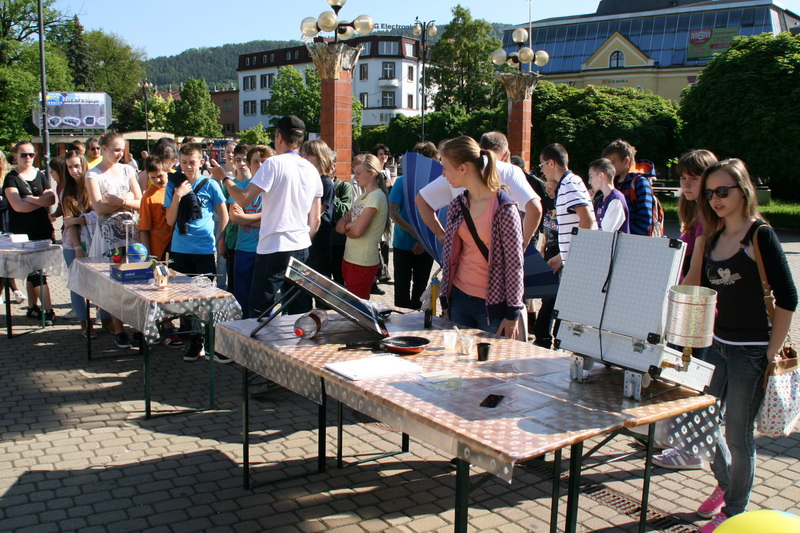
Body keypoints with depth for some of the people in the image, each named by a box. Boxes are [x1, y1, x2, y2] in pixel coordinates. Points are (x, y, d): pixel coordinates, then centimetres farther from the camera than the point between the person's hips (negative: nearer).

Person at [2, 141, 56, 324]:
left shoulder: (40, 175, 11)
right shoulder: (11, 178, -2)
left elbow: (52, 199, -3)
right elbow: (18, 206, -15)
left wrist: (31, 199, -14)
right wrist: (42, 200, -8)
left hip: (42, 229, 4)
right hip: (22, 232, -4)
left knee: (33, 270, 10)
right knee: (35, 271, -6)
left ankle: (32, 307, 20)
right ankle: (49, 311, -6)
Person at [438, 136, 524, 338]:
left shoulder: (504, 207, -13)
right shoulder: (457, 205, 5)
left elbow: (514, 263, -12)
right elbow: (449, 255, 11)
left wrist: (512, 314, -11)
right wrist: (445, 300, 11)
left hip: (493, 306, -5)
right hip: (459, 299, 6)